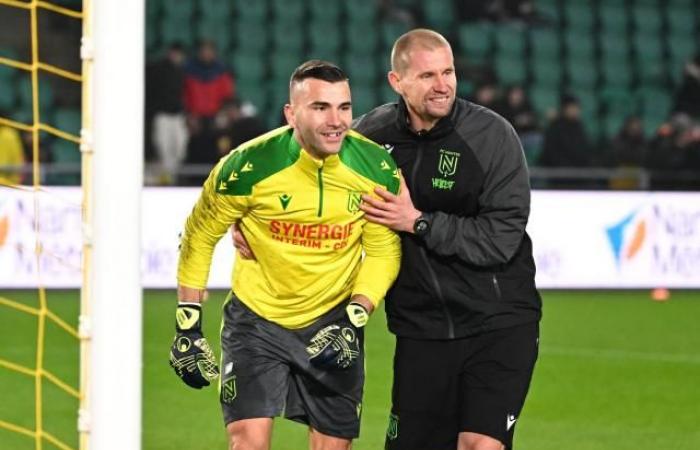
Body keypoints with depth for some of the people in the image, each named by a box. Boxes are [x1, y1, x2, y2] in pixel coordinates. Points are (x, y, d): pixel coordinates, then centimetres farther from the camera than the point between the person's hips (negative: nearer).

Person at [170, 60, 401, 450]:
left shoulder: (377, 169, -13)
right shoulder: (248, 167, -19)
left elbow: (383, 251, -1)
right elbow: (199, 237, -5)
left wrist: (354, 320, -14)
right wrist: (188, 326, -5)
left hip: (334, 320, 2)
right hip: (256, 318, -2)